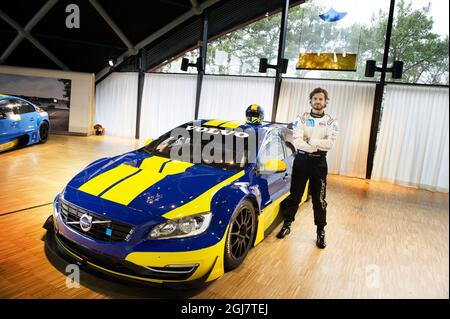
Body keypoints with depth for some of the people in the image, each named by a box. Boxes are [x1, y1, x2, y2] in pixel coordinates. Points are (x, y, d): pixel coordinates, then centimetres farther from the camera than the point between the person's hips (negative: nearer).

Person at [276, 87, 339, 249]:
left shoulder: (331, 122, 3)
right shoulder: (301, 119, 2)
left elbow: (330, 144, -12)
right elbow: (297, 142, -11)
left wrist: (310, 141, -15)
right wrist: (319, 145, -17)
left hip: (319, 162, 0)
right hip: (302, 160, 0)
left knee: (319, 199, 4)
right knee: (294, 195, 8)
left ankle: (321, 232, 16)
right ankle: (287, 225, 22)